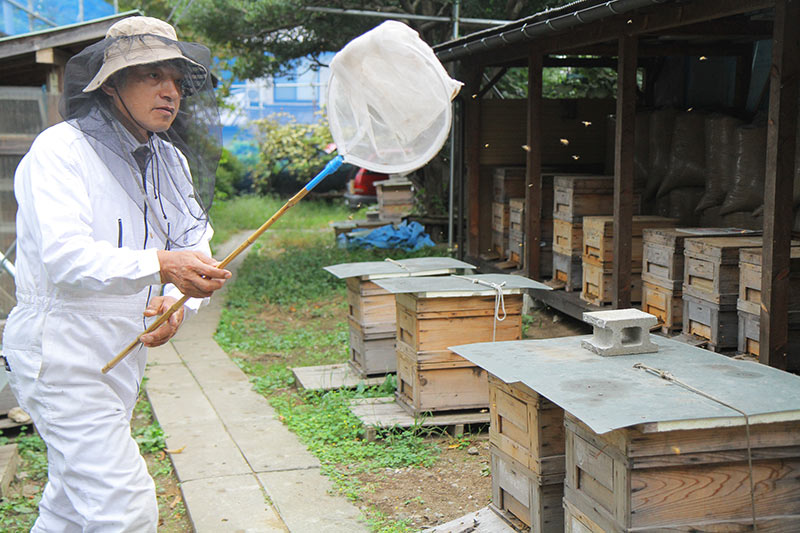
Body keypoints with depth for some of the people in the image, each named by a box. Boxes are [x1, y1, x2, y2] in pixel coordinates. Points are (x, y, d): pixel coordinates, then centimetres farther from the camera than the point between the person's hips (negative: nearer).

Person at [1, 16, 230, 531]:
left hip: (122, 356, 8)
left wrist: (175, 302, -17)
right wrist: (159, 266, -42)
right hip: (61, 350, -8)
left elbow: (194, 250, 5)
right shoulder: (61, 150, -14)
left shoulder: (170, 160, 10)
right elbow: (64, 256, -27)